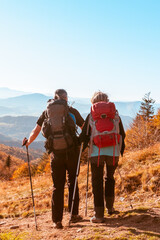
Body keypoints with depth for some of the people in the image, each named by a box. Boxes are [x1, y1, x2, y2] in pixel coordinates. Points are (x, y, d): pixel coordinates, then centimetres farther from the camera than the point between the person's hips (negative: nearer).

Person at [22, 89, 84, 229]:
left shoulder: (47, 112, 7)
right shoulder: (72, 111, 3)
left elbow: (35, 131, 5)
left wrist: (27, 142, 21)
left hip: (56, 153, 1)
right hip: (72, 151, -1)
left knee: (57, 186, 7)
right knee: (72, 183, 15)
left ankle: (57, 220, 5)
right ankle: (74, 214, 19)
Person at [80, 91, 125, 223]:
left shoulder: (91, 116, 5)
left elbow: (84, 136, -1)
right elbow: (122, 134, 10)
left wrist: (83, 146, 15)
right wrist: (120, 150, 20)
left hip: (96, 152, -2)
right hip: (113, 152, 2)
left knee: (97, 182, 5)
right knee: (110, 178, 23)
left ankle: (99, 214, 3)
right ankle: (110, 207, 29)